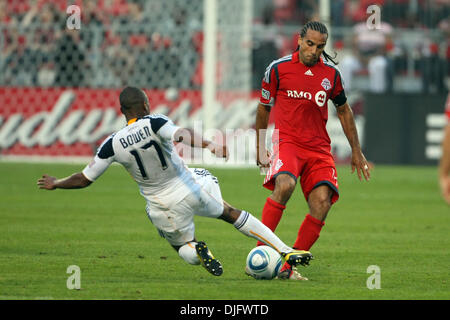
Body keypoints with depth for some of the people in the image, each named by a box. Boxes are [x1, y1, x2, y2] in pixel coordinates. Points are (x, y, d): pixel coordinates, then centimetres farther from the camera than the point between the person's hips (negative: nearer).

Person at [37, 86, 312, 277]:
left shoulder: (112, 145, -8)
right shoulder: (153, 123, -16)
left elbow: (84, 179, -1)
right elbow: (182, 135, -37)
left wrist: (55, 184, 16)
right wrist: (210, 145, -51)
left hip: (163, 209, 2)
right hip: (192, 191, -2)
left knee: (183, 248, 28)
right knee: (232, 214, 21)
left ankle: (197, 250, -11)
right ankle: (286, 251, 15)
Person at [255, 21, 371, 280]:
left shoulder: (331, 74, 7)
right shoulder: (278, 69, 0)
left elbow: (344, 110, 21)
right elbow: (264, 107, 13)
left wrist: (356, 152, 20)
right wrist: (260, 148, 15)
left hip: (319, 147, 3)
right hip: (287, 141, -3)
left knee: (322, 203, -16)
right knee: (284, 185, -33)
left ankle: (289, 267, -9)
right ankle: (261, 250, -27)